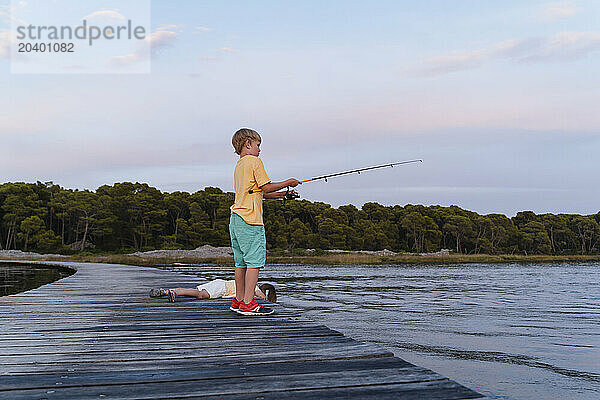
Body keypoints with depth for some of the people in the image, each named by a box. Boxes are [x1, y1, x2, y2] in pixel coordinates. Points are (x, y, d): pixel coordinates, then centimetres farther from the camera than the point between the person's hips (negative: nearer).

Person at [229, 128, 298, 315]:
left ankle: (239, 300, 19)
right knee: (255, 261, -7)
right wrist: (288, 183, 3)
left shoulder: (239, 165, 21)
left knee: (241, 261, 13)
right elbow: (266, 187, -9)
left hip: (236, 218, 9)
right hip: (250, 219, -9)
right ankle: (248, 303, -9)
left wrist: (276, 195, 22)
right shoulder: (254, 161, -6)